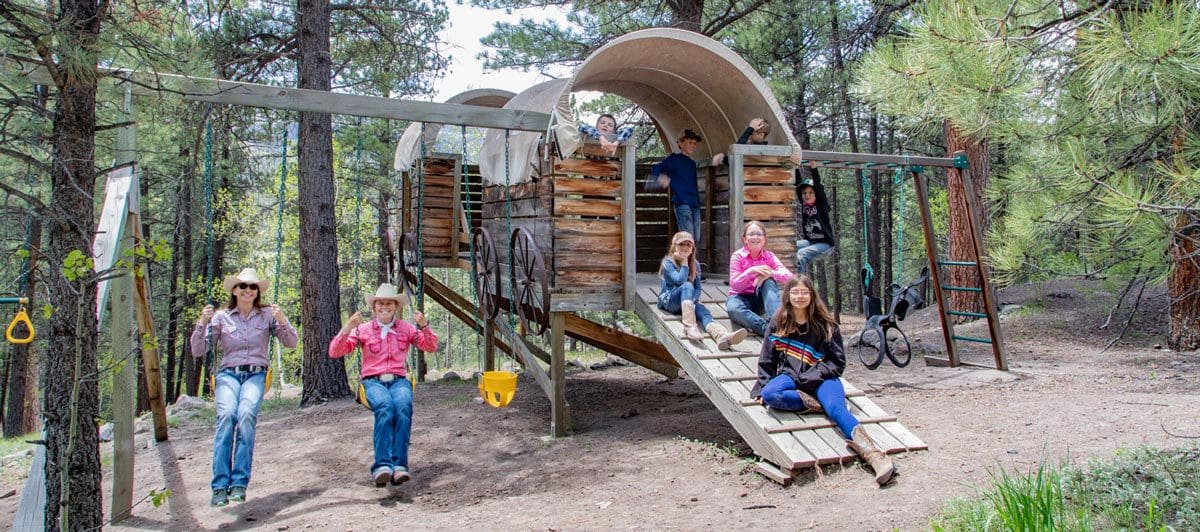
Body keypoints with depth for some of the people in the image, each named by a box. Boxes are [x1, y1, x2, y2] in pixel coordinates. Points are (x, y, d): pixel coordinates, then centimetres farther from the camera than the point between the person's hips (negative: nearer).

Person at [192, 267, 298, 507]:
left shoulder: (267, 314, 9)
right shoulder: (221, 317, 9)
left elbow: (291, 342, 7)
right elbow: (197, 351, 8)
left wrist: (282, 320, -10)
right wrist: (202, 323, -7)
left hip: (256, 374, 0)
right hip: (228, 374, 1)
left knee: (246, 415, -31)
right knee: (226, 415, -30)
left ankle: (239, 483, -27)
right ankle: (220, 485, -28)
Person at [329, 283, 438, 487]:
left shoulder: (406, 328, 16)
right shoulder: (363, 330, 11)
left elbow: (431, 347, 11)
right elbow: (334, 353, 5)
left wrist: (424, 325, -6)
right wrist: (347, 328, -11)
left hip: (398, 380, 1)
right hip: (372, 381, -1)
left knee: (403, 406, -36)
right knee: (385, 406, -37)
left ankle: (399, 465, -42)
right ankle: (382, 465, -44)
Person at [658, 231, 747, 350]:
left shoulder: (695, 265, 13)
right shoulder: (668, 262, -3)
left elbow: (697, 288, 10)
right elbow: (680, 281, -18)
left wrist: (692, 299, -10)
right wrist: (684, 262, -11)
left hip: (688, 301, 4)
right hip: (668, 300, -4)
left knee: (703, 311, -30)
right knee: (687, 286, -34)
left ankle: (722, 335, -64)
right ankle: (689, 327, -53)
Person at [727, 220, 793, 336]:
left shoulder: (769, 256, -3)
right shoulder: (737, 256, -9)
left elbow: (788, 276, -16)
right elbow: (735, 286, -17)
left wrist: (770, 273, -34)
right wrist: (751, 271, -32)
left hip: (761, 299, 2)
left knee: (769, 282, -29)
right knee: (732, 308, -38)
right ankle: (767, 328, -48)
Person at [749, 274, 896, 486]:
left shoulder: (824, 324, 6)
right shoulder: (778, 323, 10)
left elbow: (838, 361, 5)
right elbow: (767, 360, 13)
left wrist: (814, 376, -10)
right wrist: (763, 387, 2)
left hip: (820, 377, -1)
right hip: (790, 375, 1)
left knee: (837, 409, -32)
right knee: (770, 394, -33)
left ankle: (872, 453, -48)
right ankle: (815, 403, -26)